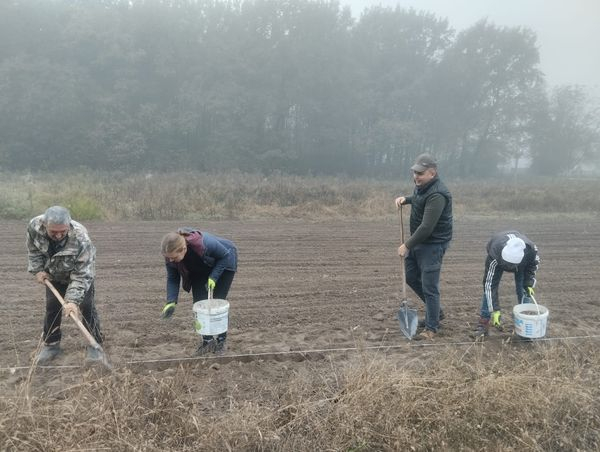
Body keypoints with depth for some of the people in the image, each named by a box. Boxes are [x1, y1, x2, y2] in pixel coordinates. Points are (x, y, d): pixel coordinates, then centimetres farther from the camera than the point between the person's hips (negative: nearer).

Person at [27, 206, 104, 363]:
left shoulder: (81, 240, -43)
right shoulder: (35, 226, -31)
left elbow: (82, 276, -37)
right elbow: (33, 250, -5)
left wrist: (73, 300, -44)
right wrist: (38, 270, -10)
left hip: (80, 273, -4)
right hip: (54, 275, 4)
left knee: (86, 307, -7)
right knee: (51, 307, 6)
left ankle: (94, 345, 7)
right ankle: (51, 344, 23)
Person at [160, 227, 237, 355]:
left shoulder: (204, 244, -43)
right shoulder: (170, 255, -28)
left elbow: (225, 255, -26)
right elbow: (172, 278, -13)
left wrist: (213, 277, -31)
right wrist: (171, 302, -24)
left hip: (223, 263, -4)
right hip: (200, 269, 4)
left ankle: (221, 341, 8)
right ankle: (207, 340, 10)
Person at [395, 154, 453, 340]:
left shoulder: (437, 195, -27)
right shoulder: (422, 185, 3)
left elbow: (427, 227, -28)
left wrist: (407, 245, -20)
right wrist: (405, 199, 6)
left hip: (433, 244, -10)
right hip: (418, 240, 10)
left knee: (429, 286, -5)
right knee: (411, 276, 18)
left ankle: (431, 327, 9)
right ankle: (435, 311, 34)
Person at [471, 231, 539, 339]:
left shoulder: (531, 249, -41)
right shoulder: (494, 256, -46)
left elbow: (533, 265, -12)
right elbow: (490, 286, -37)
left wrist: (529, 284, -21)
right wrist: (495, 311, -37)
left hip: (522, 262, 2)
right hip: (498, 257, -1)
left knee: (523, 291, -7)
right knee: (489, 287, -10)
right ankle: (483, 323, -3)